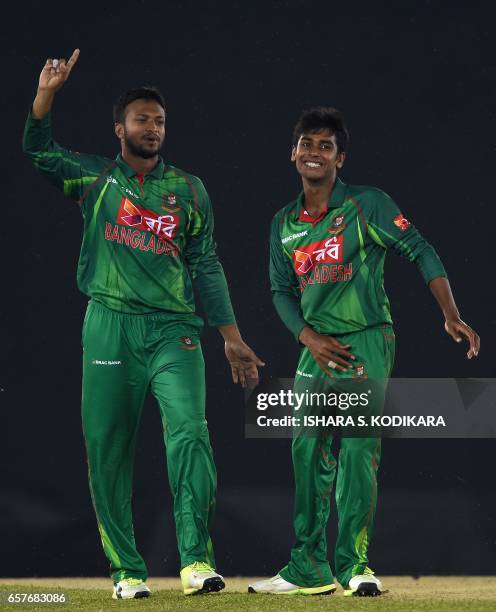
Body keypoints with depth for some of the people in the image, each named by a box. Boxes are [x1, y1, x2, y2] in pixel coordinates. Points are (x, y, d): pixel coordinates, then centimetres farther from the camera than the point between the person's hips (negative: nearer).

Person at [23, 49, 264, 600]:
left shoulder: (189, 191, 14)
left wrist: (231, 337, 8)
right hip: (110, 325, 0)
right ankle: (126, 570, 9)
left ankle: (196, 560, -23)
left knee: (189, 433, -19)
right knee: (107, 450, 0)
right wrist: (46, 94, -12)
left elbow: (206, 267, 13)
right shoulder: (94, 178, 12)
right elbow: (38, 152, 2)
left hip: (173, 330, 0)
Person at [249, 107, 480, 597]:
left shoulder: (367, 205, -6)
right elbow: (282, 291, 14)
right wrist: (309, 338, -4)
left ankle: (352, 565, -8)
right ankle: (309, 568, 12)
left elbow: (420, 252, -8)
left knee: (357, 450, -12)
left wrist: (451, 317, -17)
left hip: (366, 343, -5)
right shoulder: (284, 224, 10)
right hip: (318, 348, 5)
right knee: (308, 451, 5)